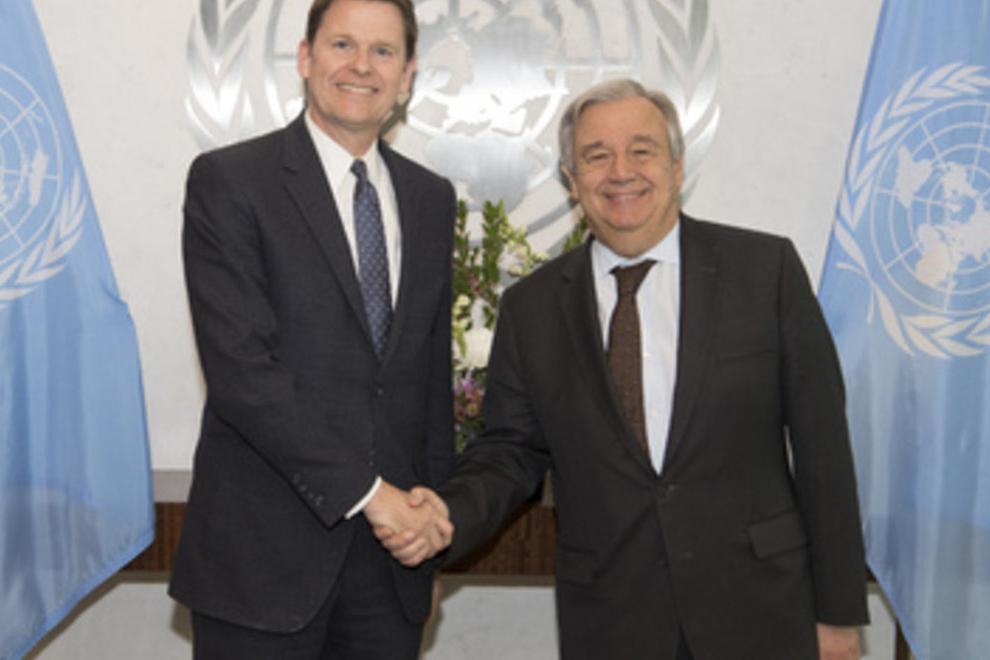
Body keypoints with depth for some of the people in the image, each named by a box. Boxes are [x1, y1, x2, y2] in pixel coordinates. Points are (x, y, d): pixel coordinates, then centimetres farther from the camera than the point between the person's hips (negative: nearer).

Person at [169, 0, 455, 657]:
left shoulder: (432, 197, 11)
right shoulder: (228, 179, -6)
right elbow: (240, 369, -15)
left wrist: (435, 518, 12)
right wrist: (363, 491, -16)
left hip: (393, 548, 5)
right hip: (266, 552, -4)